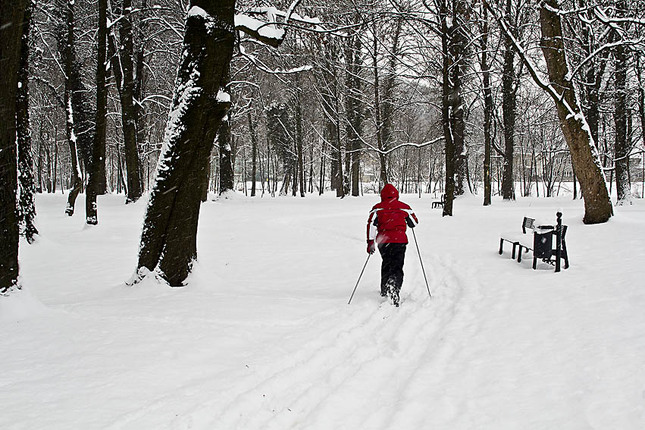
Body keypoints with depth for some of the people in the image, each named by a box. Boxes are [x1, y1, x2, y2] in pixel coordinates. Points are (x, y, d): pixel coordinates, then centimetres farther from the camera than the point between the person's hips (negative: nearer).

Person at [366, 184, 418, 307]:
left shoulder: (377, 208, 5)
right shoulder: (404, 207, 6)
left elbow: (371, 224, -4)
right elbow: (414, 223, 16)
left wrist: (370, 242, -3)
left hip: (383, 240, 1)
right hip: (400, 240, -1)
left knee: (386, 264, 21)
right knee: (397, 267, -1)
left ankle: (384, 291, 25)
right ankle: (394, 289, -26)